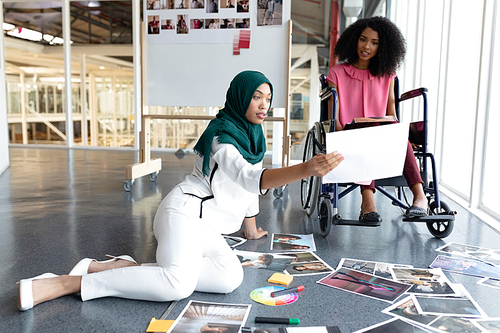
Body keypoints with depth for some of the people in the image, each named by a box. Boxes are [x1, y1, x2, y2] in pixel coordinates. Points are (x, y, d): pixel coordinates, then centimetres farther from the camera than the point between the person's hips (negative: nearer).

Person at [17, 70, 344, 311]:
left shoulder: (252, 135, 17)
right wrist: (307, 169, -42)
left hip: (206, 227, 9)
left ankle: (125, 267, -14)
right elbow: (252, 178, -30)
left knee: (230, 277, -19)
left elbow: (250, 185, 25)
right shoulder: (222, 138, -12)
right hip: (185, 212, -9)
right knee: (178, 284, -34)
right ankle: (64, 284, -21)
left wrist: (251, 230, 30)